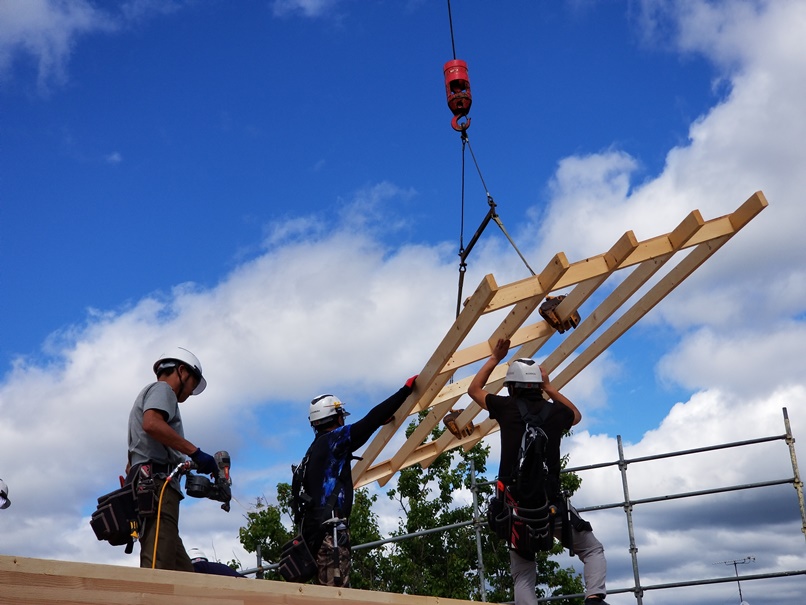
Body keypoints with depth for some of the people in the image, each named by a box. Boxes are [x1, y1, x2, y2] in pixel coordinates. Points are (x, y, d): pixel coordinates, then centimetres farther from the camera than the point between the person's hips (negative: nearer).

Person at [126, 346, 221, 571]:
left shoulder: (147, 395, 35)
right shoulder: (161, 389, 7)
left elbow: (130, 465, 33)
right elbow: (151, 424, -17)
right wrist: (195, 452, -16)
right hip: (157, 486, -10)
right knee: (157, 571, -23)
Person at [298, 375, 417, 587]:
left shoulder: (315, 448, 22)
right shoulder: (333, 439, -3)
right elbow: (369, 421, -10)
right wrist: (406, 389, -6)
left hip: (314, 529, 9)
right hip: (331, 528, -9)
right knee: (337, 589, -15)